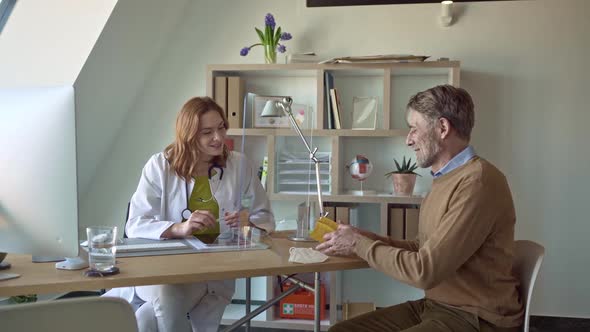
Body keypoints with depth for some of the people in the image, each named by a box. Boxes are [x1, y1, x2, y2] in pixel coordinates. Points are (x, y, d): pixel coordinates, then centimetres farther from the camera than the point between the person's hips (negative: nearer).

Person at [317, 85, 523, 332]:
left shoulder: (477, 183, -21)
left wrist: (359, 244, -11)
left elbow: (424, 271, -22)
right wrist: (370, 239, 0)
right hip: (436, 305, 9)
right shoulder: (447, 177, 12)